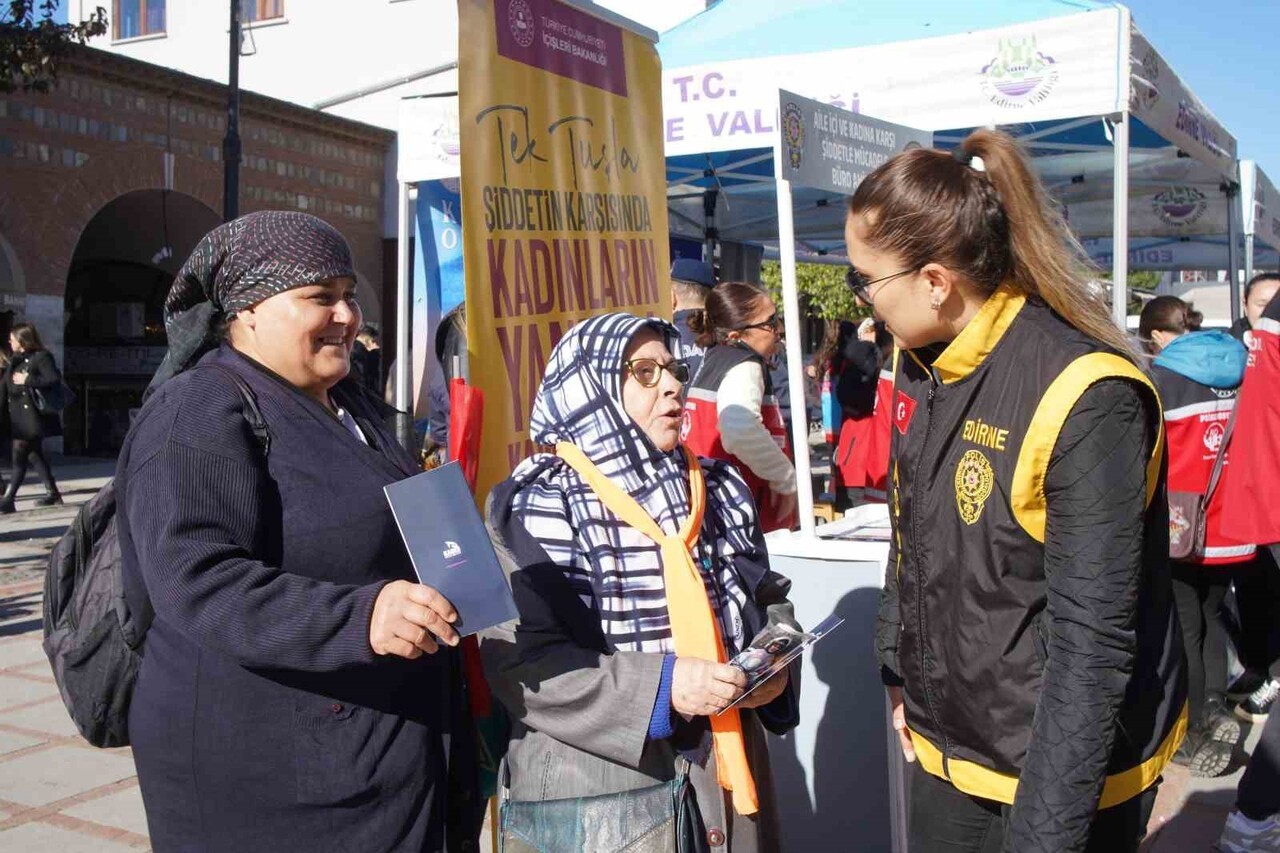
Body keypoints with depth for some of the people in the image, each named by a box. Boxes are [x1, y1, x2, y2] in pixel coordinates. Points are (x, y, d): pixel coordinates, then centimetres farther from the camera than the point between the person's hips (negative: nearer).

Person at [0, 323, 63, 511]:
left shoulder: (41, 357, -10)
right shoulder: (16, 360, 15)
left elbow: (54, 379, -21)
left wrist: (27, 380, -20)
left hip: (32, 417, -9)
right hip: (19, 418, 9)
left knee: (20, 457, -10)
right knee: (34, 454, 14)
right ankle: (52, 492, 22)